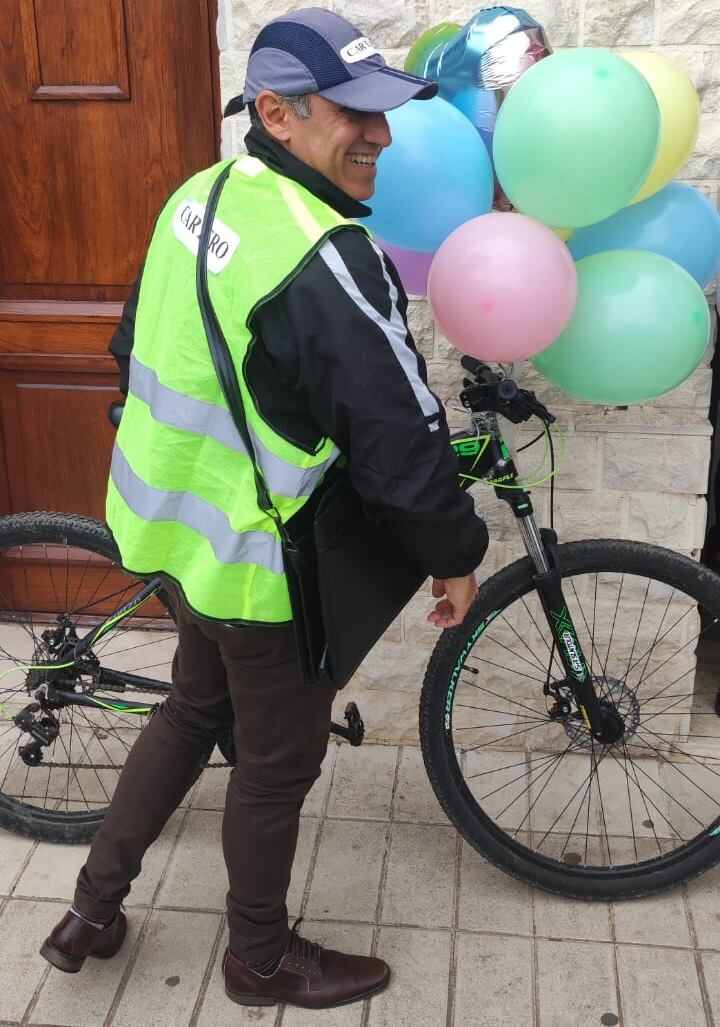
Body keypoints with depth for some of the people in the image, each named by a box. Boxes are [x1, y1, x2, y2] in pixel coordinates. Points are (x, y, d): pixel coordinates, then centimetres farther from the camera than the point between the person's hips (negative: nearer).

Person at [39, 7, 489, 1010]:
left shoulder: (197, 198, 3)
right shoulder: (327, 258, -27)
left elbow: (139, 351, 14)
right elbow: (401, 441, -24)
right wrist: (457, 555, -8)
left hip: (174, 525, 9)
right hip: (264, 568, -9)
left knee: (192, 712, 27)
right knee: (277, 764, 13)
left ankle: (92, 910, 41)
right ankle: (262, 960, 37)